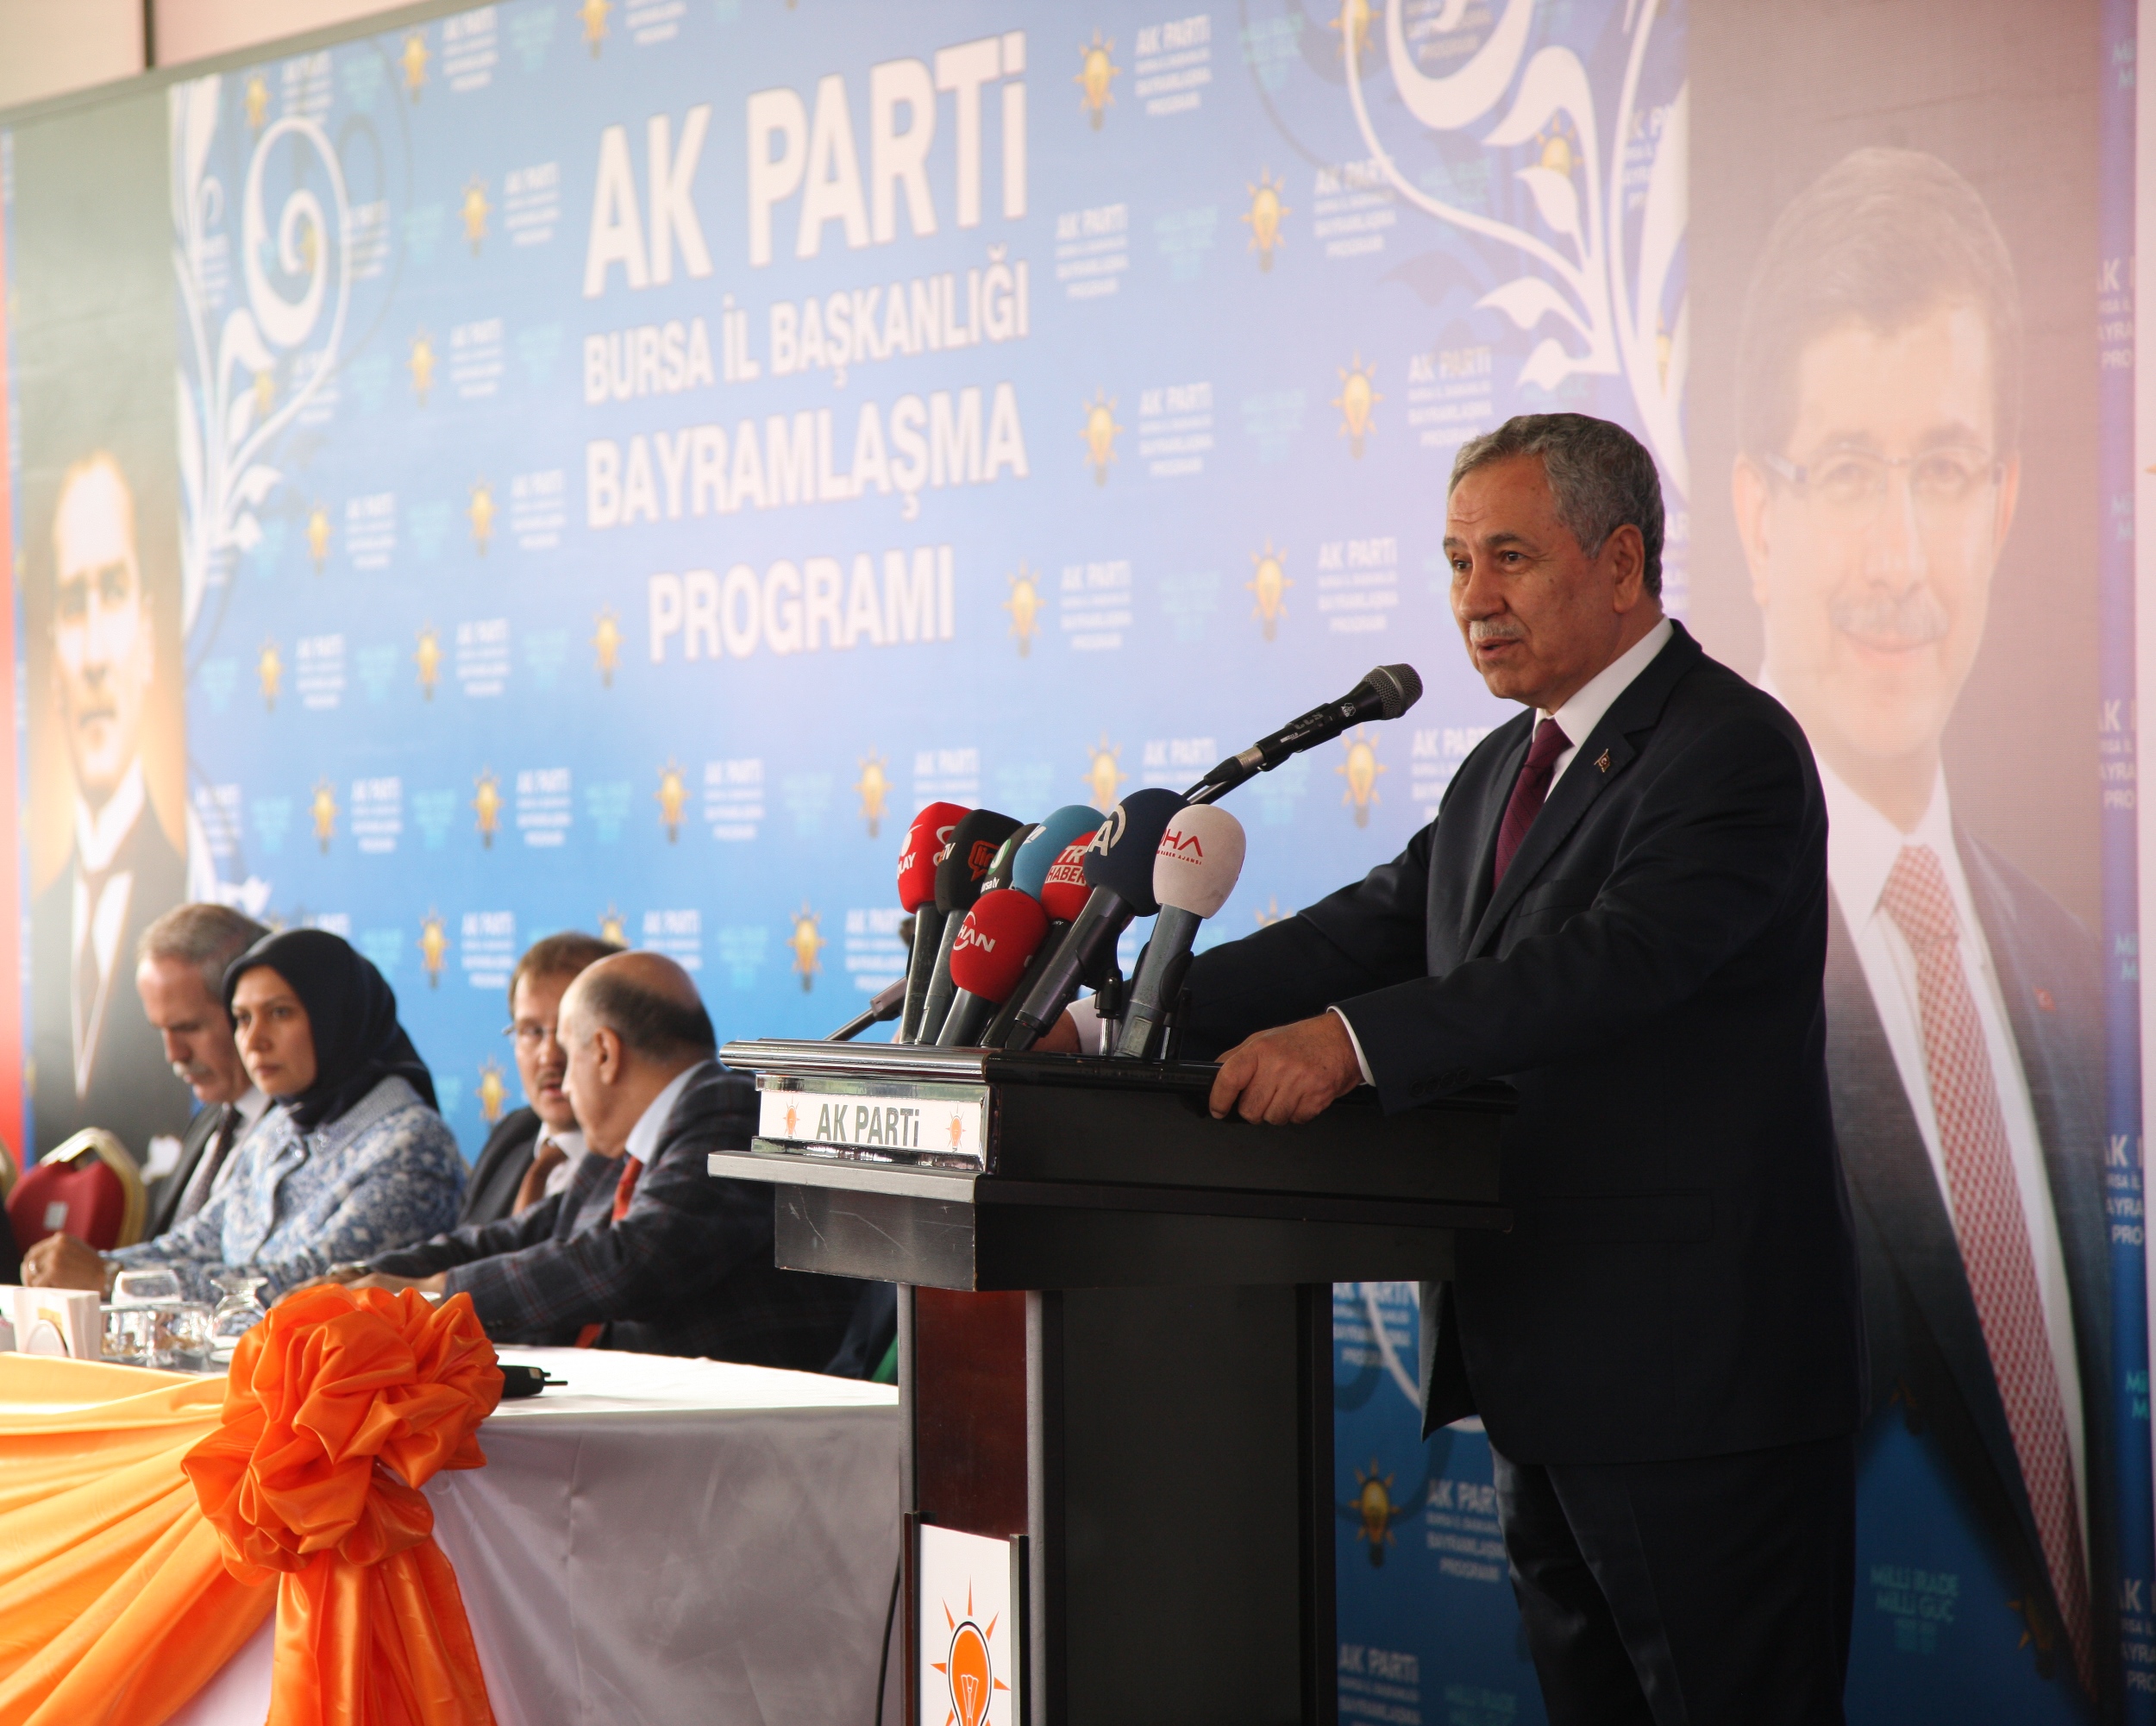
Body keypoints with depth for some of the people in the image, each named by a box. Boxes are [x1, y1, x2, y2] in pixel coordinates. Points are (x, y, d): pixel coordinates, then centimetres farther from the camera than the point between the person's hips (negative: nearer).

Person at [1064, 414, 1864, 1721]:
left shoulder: (1733, 751, -13)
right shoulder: (1504, 772, 18)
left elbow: (1617, 959, -27)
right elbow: (1372, 931, 10)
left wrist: (1351, 1039, -37)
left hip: (1697, 1374, -9)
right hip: (1546, 1370, 10)